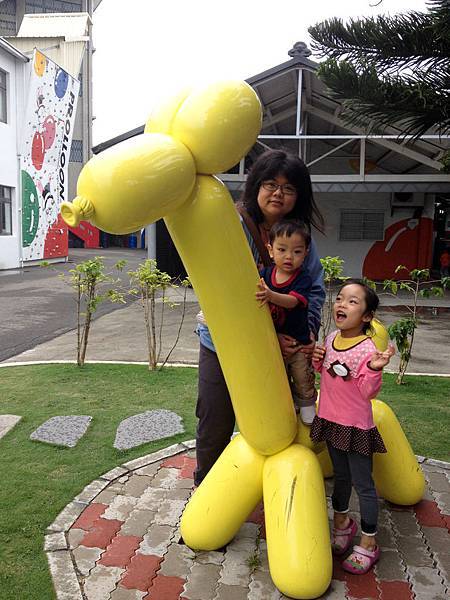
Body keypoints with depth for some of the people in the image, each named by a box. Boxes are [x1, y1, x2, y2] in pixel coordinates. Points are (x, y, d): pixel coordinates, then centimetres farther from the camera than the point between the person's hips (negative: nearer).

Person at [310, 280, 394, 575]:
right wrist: (317, 361, -6)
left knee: (363, 484, 7)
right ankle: (342, 521, 45)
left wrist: (374, 370, -36)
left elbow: (369, 391, -18)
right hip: (330, 420, 6)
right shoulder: (331, 339, -1)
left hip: (356, 427, -6)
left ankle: (369, 543, 24)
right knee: (341, 475, 24)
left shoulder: (368, 349, -21)